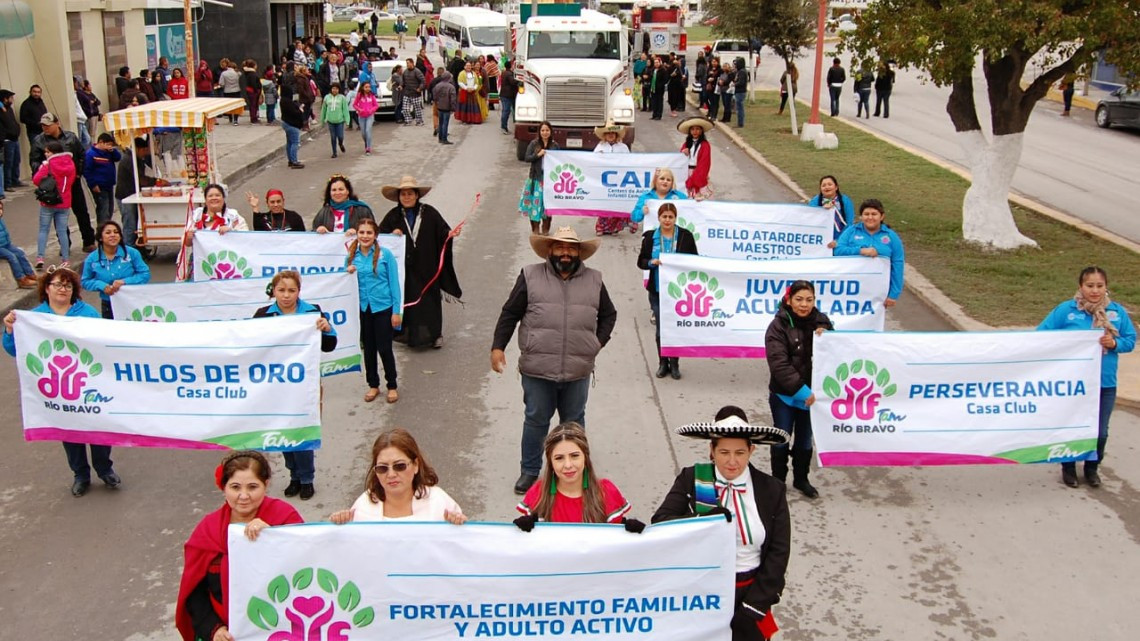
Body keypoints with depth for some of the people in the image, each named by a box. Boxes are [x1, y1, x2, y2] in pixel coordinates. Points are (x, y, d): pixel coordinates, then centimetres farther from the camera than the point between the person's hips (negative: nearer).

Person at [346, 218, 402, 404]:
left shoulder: (385, 254, -7)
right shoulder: (352, 257, 4)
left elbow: (394, 282, -5)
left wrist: (396, 311, -7)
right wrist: (348, 274, -10)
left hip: (383, 307, -4)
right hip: (362, 308, 4)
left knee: (384, 348, 0)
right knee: (368, 347, 13)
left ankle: (392, 386, 16)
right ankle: (373, 385, 27)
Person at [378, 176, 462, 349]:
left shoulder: (429, 213, -1)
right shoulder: (393, 216, 4)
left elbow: (442, 231, -2)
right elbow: (380, 236, 5)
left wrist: (450, 234, -22)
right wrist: (392, 235, -13)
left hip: (426, 268, -1)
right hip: (404, 269, 1)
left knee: (430, 298, 3)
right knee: (408, 299, 3)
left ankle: (435, 334, 15)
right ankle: (411, 334, 15)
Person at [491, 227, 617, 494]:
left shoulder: (594, 280, 7)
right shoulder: (531, 276, 1)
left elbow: (609, 315, 19)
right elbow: (510, 314, 3)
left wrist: (598, 342, 6)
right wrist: (498, 347, -3)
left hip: (578, 371, 2)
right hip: (537, 369, -1)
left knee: (574, 422, 14)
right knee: (535, 421, 10)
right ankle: (529, 471, 25)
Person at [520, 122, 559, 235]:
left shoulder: (555, 145, 6)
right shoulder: (534, 144, 2)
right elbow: (527, 158, -3)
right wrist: (538, 155, -15)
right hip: (536, 178, -1)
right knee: (535, 202, -2)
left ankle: (545, 229, 17)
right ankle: (535, 229, 8)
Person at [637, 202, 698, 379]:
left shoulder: (685, 236, 1)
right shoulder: (650, 237, 4)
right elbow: (641, 262, 8)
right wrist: (652, 263, -12)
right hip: (657, 290, 1)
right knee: (660, 329, 5)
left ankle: (674, 364, 16)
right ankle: (663, 363, 20)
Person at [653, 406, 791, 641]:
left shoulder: (772, 491, -4)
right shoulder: (691, 479, -6)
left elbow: (779, 552, -3)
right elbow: (660, 523, -13)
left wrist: (753, 607, -8)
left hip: (748, 593, 1)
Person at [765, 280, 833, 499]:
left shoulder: (821, 322, -2)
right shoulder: (778, 327, -14)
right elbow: (779, 365, -19)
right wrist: (802, 391, -23)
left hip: (811, 394, 3)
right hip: (783, 395, -3)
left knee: (805, 440, 16)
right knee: (781, 440, 11)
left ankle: (801, 479, 35)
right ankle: (778, 480, 29)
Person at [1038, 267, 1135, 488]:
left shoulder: (1117, 312, 1)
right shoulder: (1066, 310, -7)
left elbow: (1131, 340, 6)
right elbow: (1042, 335, -5)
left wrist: (1114, 343, -13)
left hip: (1105, 384, 2)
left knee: (1100, 431, 9)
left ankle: (1092, 468, 33)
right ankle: (1068, 468, 30)